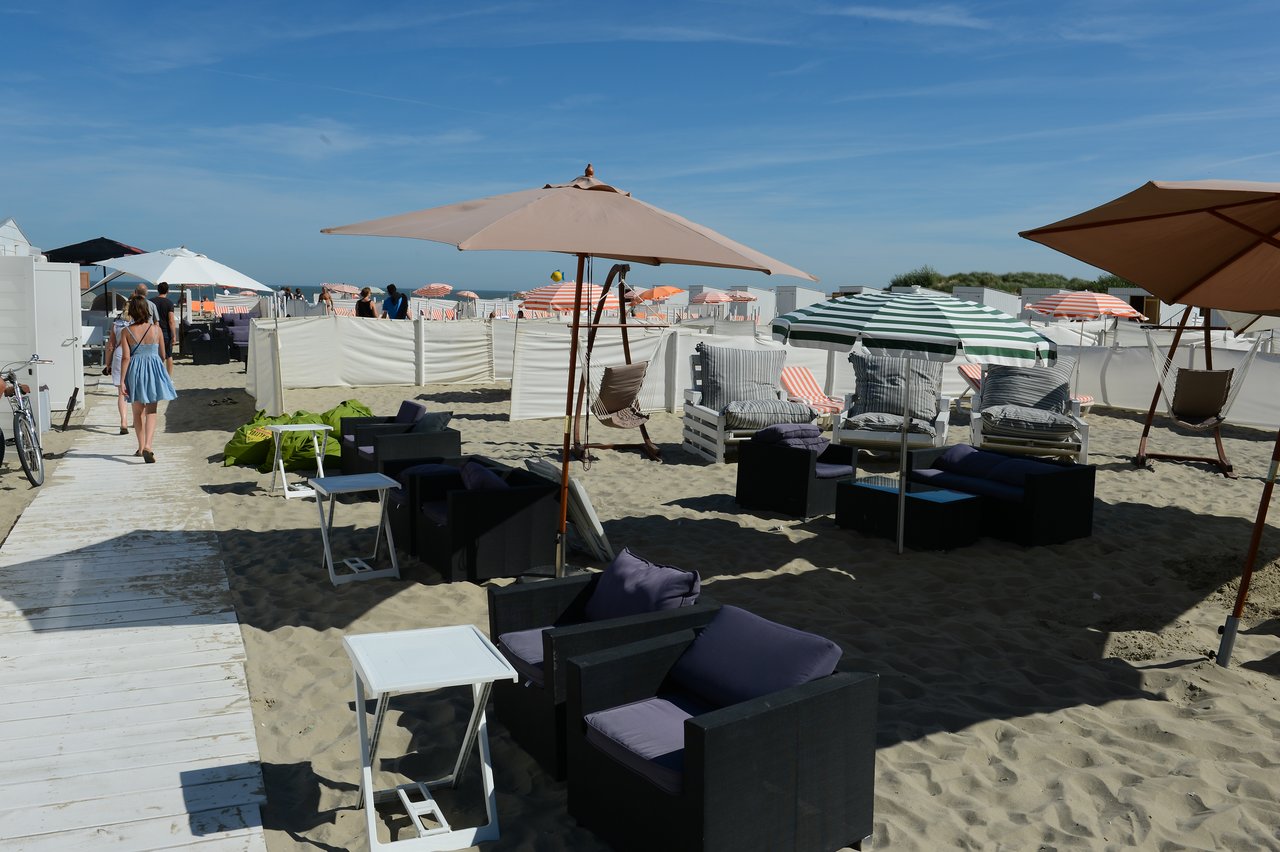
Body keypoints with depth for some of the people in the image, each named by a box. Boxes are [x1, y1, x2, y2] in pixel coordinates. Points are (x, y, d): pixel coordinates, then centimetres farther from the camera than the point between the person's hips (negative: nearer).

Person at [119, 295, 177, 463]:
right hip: (153, 370, 0)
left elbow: (126, 358, -10)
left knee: (138, 412, 16)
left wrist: (122, 381, -7)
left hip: (135, 371, 0)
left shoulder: (126, 331, -7)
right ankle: (147, 446, -19)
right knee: (151, 412, 0)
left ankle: (141, 447, 26)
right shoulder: (156, 329, -4)